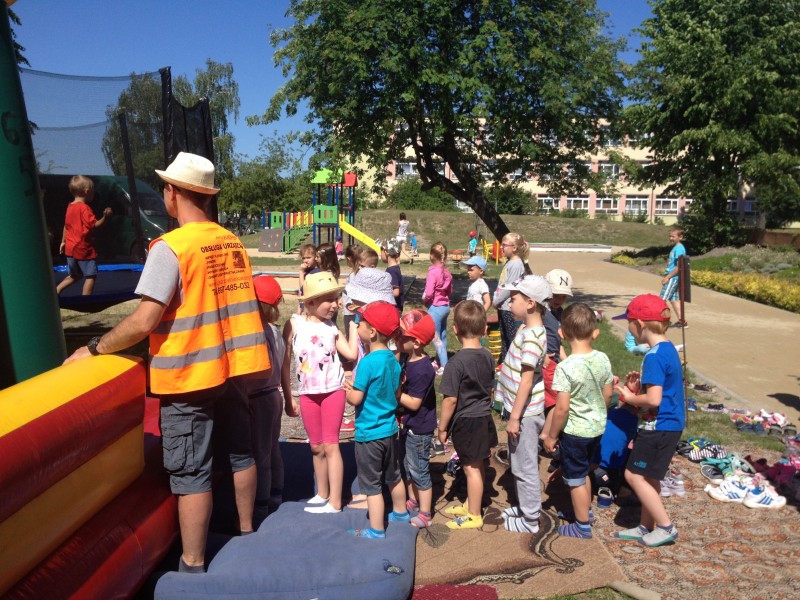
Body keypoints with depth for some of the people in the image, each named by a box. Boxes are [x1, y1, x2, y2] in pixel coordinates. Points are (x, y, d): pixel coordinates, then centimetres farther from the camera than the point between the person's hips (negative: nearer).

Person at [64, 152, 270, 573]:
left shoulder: (170, 247, -16)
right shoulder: (231, 242, 4)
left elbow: (143, 322, -20)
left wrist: (94, 349, -7)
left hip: (188, 375, -6)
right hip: (230, 366, 7)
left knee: (190, 473, 5)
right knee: (240, 452, 20)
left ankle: (193, 565, 17)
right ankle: (246, 528, 38)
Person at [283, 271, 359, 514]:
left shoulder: (332, 328, 0)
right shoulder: (294, 323, -3)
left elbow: (352, 354, -11)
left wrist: (353, 323, -5)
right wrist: (287, 395, 0)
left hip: (333, 391, -1)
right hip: (308, 394, 1)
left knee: (331, 444, 0)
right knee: (317, 447, 13)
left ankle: (335, 502, 6)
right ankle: (322, 494, 29)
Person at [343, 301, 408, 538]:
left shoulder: (368, 362, -23)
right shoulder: (393, 360, 0)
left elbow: (355, 399, -21)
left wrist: (347, 389, 1)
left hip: (369, 434, -8)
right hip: (389, 430, 8)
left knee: (372, 485, 6)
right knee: (393, 476, 25)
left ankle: (376, 530, 18)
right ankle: (401, 513, 42)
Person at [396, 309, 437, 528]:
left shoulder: (422, 370, -28)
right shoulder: (405, 358, -2)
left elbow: (414, 403, -25)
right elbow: (400, 383, 10)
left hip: (419, 429, -9)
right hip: (407, 424, 9)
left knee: (419, 470, 5)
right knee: (407, 466, 23)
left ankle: (425, 514, 21)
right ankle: (413, 500, 43)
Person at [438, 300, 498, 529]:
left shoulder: (457, 362, -22)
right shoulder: (488, 357, 0)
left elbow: (451, 400, -20)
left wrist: (442, 427, -9)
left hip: (466, 421, -7)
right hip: (484, 417, 7)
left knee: (472, 468, 5)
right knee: (478, 465, 20)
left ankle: (474, 516, 20)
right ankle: (470, 504, 38)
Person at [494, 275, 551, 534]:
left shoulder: (532, 336, -23)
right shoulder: (526, 330, 6)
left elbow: (526, 380, -23)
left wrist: (515, 417, -20)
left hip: (524, 413, -9)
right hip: (518, 408, 9)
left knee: (525, 467, 5)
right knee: (517, 464, 22)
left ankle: (530, 520, 20)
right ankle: (524, 507, 38)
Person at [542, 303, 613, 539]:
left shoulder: (565, 367, -26)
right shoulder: (603, 359, -7)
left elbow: (562, 408, -23)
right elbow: (607, 395, 4)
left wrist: (551, 436, -10)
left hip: (574, 431, -7)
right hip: (597, 427, 7)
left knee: (575, 479, 12)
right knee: (583, 472, 26)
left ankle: (583, 527, 27)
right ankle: (584, 511, 44)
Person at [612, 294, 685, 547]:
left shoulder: (654, 357, -23)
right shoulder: (668, 349, 8)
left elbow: (654, 399, -28)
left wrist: (631, 398, -11)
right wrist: (639, 387, 4)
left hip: (659, 427, -10)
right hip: (670, 423, 10)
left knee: (634, 475, 1)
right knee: (647, 477, 18)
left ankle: (665, 526, 11)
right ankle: (646, 527, 29)